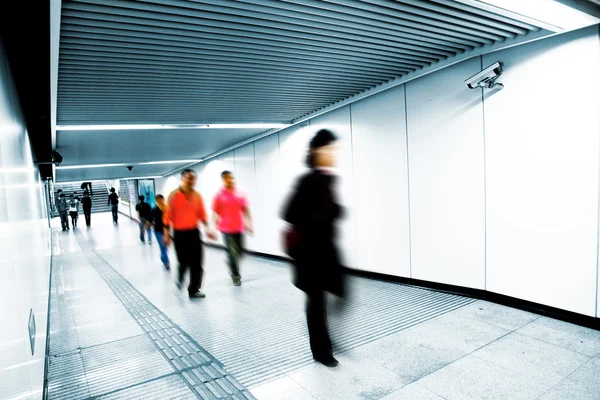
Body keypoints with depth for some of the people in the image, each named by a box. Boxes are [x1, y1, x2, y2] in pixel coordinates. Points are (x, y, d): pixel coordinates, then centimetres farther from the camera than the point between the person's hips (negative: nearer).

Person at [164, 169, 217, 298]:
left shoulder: (197, 195, 2)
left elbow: (202, 214, 8)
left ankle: (194, 289, 12)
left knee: (196, 262, 0)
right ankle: (180, 278, 38)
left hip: (194, 232, 3)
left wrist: (207, 229, -4)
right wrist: (167, 234, -5)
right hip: (179, 233, -3)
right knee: (184, 261, 3)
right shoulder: (174, 195, -7)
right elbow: (168, 216, -4)